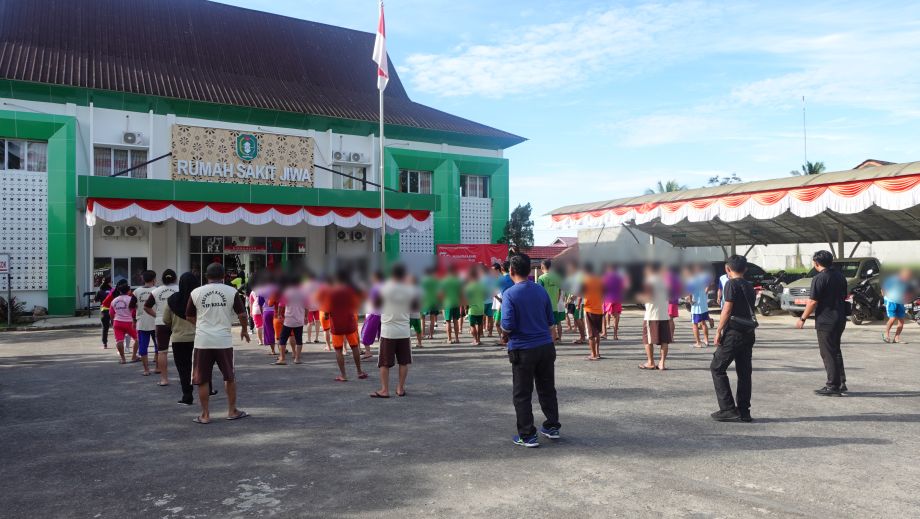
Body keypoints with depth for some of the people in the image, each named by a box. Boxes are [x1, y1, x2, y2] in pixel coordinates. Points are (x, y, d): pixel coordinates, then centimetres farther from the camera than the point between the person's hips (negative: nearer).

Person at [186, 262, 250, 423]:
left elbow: (189, 317, 12)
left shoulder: (196, 292, 2)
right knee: (230, 377, 15)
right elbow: (242, 314, 0)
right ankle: (232, 411, 21)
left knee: (202, 380, 9)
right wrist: (244, 330, 18)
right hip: (224, 340, 0)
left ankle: (205, 415, 13)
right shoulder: (232, 291, -1)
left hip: (202, 341, 0)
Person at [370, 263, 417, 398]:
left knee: (384, 363, 4)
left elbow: (376, 305, 3)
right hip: (404, 331, 2)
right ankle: (400, 388, 15)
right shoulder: (410, 290, 0)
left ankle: (384, 390, 3)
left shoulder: (384, 288, -6)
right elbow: (415, 307, 10)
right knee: (404, 361, 12)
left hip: (387, 330, -2)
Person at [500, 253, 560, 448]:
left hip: (522, 349, -5)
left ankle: (527, 436, 12)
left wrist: (505, 335, 2)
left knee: (522, 395, 7)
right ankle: (552, 427, 29)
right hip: (546, 346, 5)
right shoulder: (541, 290, 4)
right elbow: (551, 320, 9)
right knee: (547, 389, 18)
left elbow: (507, 325, -18)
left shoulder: (509, 294, -13)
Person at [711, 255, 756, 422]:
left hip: (733, 333, -8)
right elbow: (750, 310, 16)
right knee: (744, 372, 10)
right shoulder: (749, 286, 14)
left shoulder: (731, 284, -9)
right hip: (748, 333, 8)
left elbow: (727, 309, -15)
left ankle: (728, 409, -6)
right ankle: (744, 411, 13)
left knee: (717, 368, -1)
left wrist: (718, 331, -11)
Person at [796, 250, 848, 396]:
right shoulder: (840, 276, 9)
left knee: (828, 354, -1)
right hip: (840, 319, 8)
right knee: (836, 351, 19)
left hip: (825, 321, -8)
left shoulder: (819, 279, -16)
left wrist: (802, 319, -10)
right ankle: (841, 383, 24)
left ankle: (832, 386, 2)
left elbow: (813, 302, -18)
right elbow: (844, 297, 17)